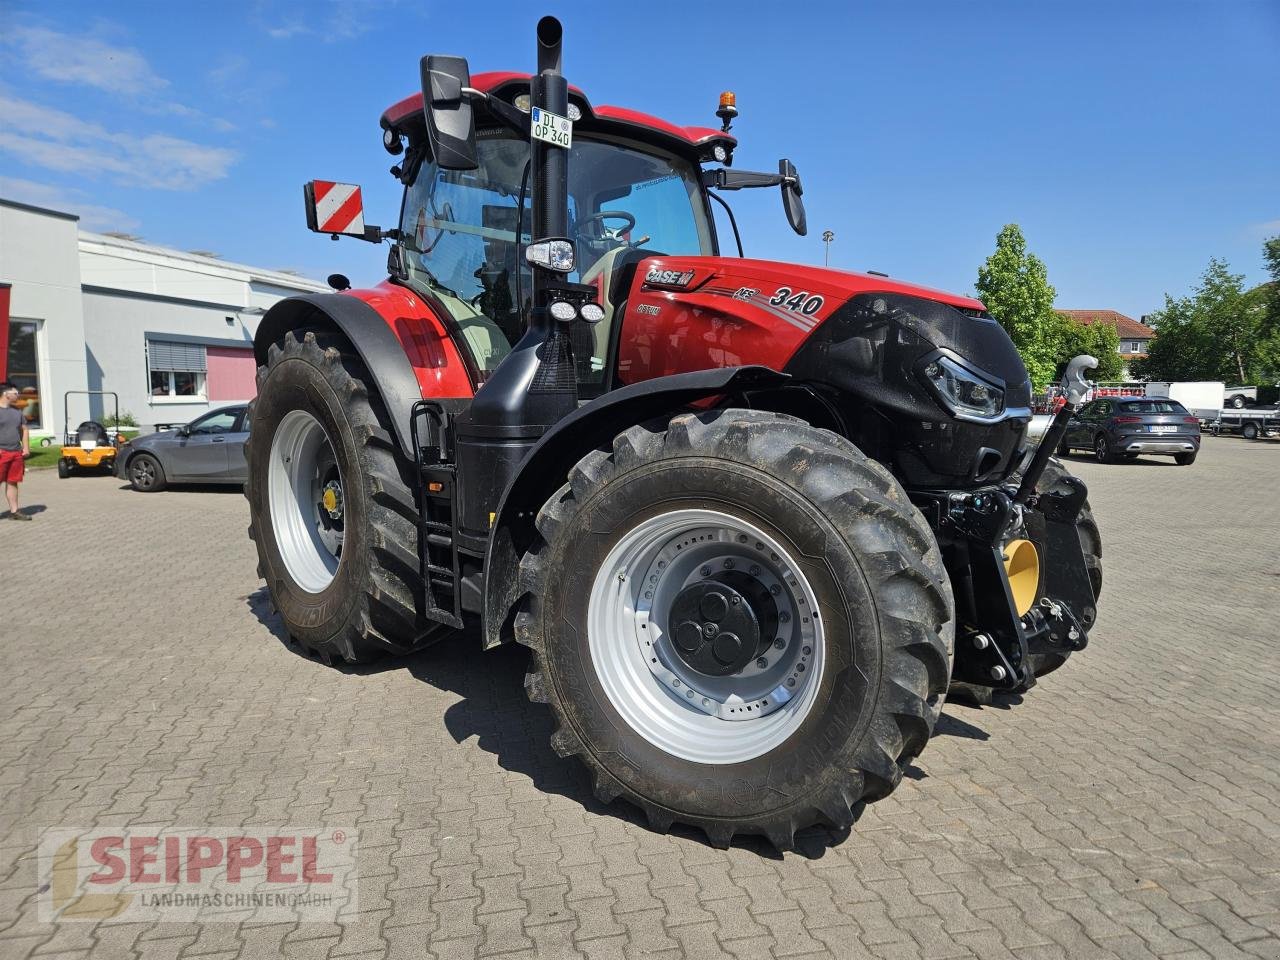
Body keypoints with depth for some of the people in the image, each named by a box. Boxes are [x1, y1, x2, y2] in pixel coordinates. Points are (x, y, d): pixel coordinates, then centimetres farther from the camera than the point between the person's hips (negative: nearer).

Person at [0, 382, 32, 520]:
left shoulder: (17, 411, 17)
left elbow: (24, 430, 22)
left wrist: (26, 448, 11)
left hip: (16, 453, 6)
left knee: (12, 483, 10)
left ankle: (14, 511, 13)